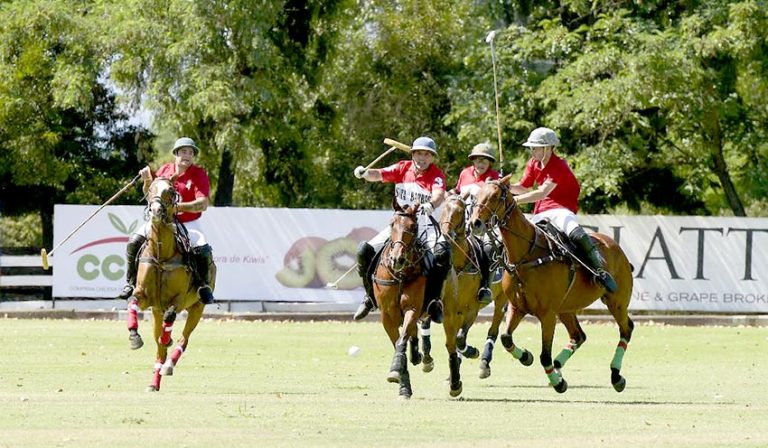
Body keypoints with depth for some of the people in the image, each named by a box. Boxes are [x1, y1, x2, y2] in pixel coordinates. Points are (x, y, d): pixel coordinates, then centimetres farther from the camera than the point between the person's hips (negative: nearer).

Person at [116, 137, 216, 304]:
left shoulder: (199, 174, -9)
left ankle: (204, 285, -1)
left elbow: (203, 204, -20)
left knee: (203, 251, -27)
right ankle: (131, 282, 0)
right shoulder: (165, 170, 4)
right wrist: (148, 181, -6)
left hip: (189, 223, -3)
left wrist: (179, 206, -33)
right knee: (134, 242, -14)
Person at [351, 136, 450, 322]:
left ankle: (433, 301, -24)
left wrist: (431, 204, -47)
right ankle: (371, 296, 10)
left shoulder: (436, 174, -4)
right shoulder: (403, 168, 4)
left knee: (442, 251, -33)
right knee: (364, 251, -10)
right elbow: (379, 175, -9)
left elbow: (439, 195, -24)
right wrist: (365, 173, -32)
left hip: (424, 225, -3)